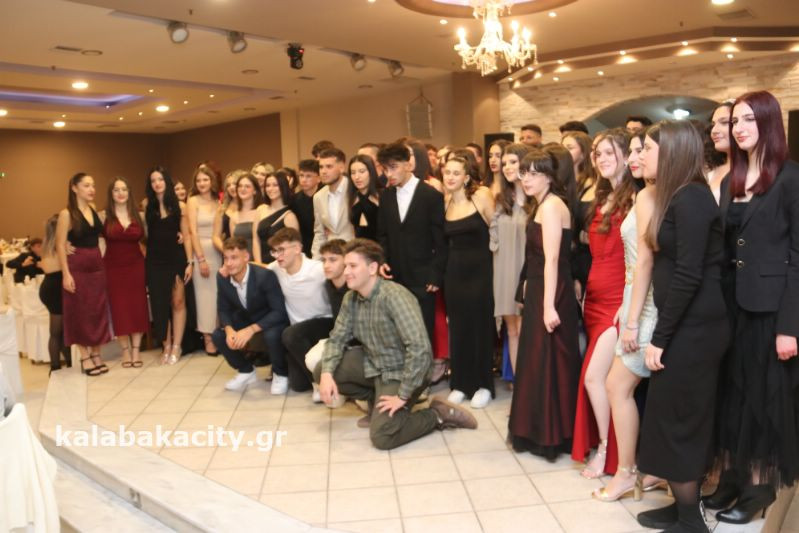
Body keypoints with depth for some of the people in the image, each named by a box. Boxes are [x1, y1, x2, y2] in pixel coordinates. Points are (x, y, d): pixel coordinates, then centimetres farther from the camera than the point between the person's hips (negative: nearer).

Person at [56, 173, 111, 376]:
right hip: (77, 268, -5)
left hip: (97, 266, 6)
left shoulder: (95, 211, 9)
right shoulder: (66, 214, -8)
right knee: (80, 313, 2)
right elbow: (60, 246, -11)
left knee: (98, 311, 8)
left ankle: (97, 355, 19)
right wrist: (66, 274, -17)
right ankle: (85, 357, 11)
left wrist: (102, 262, 6)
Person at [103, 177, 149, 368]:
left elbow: (143, 238, 11)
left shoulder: (137, 215, 5)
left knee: (137, 307, 2)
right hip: (114, 268, -2)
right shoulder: (105, 216, -3)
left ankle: (136, 349, 10)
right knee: (119, 309, 1)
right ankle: (125, 350, 12)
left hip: (136, 266, 2)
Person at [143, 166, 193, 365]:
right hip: (155, 261, 1)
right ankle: (166, 346, 16)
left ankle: (176, 347, 10)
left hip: (176, 258, -1)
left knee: (178, 302, 2)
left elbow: (186, 236, 0)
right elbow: (143, 234, 3)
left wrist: (189, 262, -5)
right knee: (159, 303, 5)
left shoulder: (179, 206, 1)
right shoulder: (147, 207, 4)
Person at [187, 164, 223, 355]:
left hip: (218, 252, 3)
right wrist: (201, 259, -13)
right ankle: (207, 338, 4)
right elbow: (193, 231, -7)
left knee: (218, 293, 5)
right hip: (200, 251, -3)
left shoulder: (218, 202, 9)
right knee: (205, 294, -1)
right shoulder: (193, 201, -1)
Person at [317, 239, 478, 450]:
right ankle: (377, 399, 11)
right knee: (322, 371, -5)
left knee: (381, 437, -20)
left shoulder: (394, 296, -29)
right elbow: (337, 338, 4)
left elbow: (420, 348, -35)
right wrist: (326, 373, -16)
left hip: (399, 371, -7)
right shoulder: (350, 298, -3)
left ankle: (438, 415, 1)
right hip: (373, 363, 8)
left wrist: (402, 396, -28)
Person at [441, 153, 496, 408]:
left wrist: (480, 249, -1)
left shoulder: (481, 197, -7)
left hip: (479, 269, -4)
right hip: (454, 271, 4)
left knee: (480, 325, 4)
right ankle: (460, 383, 22)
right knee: (458, 326, 10)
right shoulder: (444, 203, 6)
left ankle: (483, 384, 17)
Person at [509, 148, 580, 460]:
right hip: (538, 289, 10)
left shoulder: (550, 205, -15)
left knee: (547, 362, -1)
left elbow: (552, 259, -21)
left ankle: (550, 437, 12)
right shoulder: (542, 204, 16)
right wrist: (528, 286, 12)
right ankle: (540, 430, 29)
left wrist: (549, 305, -24)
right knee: (539, 360, 16)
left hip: (548, 293, -10)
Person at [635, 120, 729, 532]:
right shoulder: (680, 196, 13)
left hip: (694, 327, -9)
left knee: (676, 420, 1)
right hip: (687, 325, 9)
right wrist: (662, 333, 11)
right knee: (682, 419, 17)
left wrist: (659, 338, -18)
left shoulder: (690, 198, -16)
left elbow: (688, 276, -22)